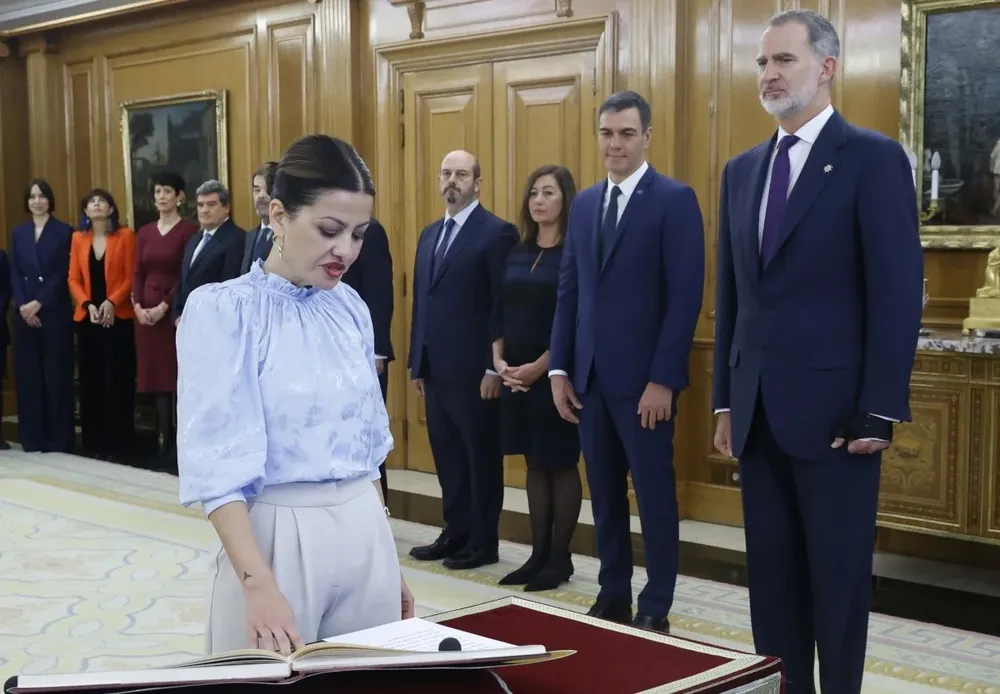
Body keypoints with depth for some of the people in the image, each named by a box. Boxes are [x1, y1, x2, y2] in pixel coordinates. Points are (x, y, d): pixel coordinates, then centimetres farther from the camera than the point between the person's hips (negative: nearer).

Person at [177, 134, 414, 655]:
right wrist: (258, 582, -27)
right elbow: (217, 464, -17)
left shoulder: (350, 306, 6)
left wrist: (389, 558, 16)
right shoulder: (221, 310, -11)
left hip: (367, 534, 6)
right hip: (277, 538, -5)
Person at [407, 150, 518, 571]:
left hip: (473, 370, -7)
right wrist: (416, 363, 14)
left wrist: (494, 367, -16)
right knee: (447, 457, 14)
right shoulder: (429, 235, 16)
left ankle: (483, 543, 13)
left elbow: (503, 306, -13)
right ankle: (455, 534, 25)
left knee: (481, 457, 4)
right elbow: (421, 303, 17)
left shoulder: (497, 232, -8)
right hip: (436, 369, 7)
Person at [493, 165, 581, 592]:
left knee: (561, 464, 3)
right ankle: (539, 554, 19)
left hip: (556, 374, -6)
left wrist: (540, 366, -17)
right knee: (534, 464, 11)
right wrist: (499, 361, -3)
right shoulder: (516, 253, 11)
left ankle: (560, 557, 12)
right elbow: (500, 313, 11)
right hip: (515, 375, 6)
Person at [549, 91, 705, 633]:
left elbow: (686, 296, -12)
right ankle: (613, 596, 24)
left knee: (654, 495, 3)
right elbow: (569, 291, 13)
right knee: (604, 494, 13)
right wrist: (559, 367, 6)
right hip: (589, 376, 6)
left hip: (643, 378, -6)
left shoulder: (675, 200, -6)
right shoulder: (584, 204, 13)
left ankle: (655, 610, 14)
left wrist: (663, 379, -16)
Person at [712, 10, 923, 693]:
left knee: (838, 577, 4)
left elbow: (898, 292, -11)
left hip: (833, 409, -6)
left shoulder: (874, 158, -6)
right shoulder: (743, 169, 14)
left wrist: (880, 409, -15)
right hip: (758, 410, 6)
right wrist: (725, 398, 11)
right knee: (772, 574, 12)